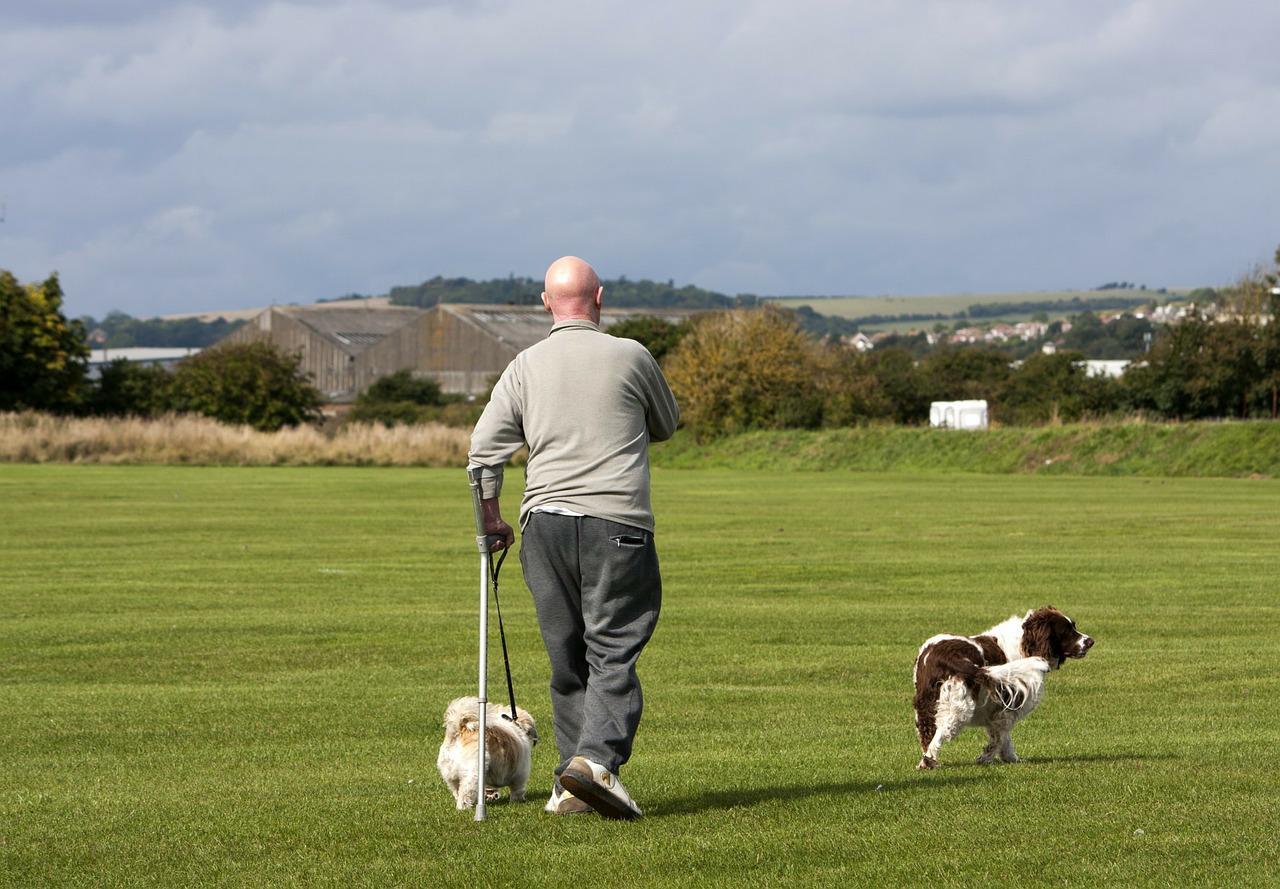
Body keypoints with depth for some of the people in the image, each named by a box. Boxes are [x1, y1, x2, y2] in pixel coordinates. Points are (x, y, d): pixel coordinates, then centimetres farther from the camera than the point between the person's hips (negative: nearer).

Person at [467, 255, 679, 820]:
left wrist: (491, 519, 17)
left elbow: (484, 451, 4)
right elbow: (666, 427, 18)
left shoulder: (525, 367, 8)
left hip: (544, 520, 3)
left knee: (567, 657, 10)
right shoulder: (631, 357, 2)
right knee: (613, 651, -5)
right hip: (617, 520, -3)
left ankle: (573, 784, 10)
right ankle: (597, 757, -24)